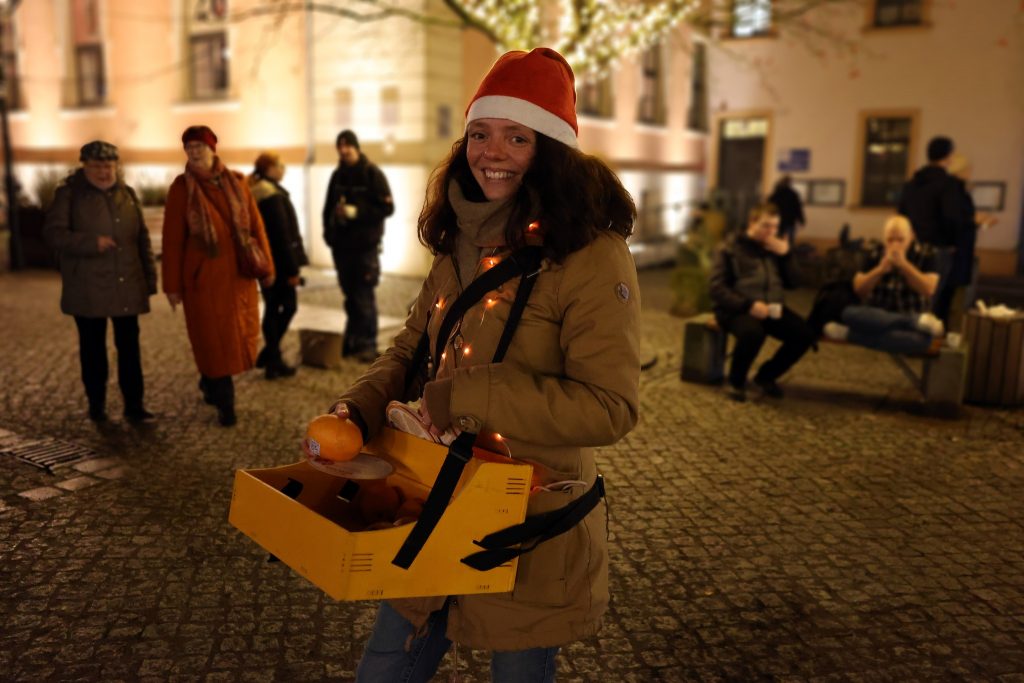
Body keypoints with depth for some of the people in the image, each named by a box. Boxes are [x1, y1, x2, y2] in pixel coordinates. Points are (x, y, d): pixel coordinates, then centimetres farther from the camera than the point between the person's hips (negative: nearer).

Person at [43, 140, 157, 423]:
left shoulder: (127, 194, 10)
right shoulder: (69, 193, -2)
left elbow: (142, 237, 13)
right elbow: (53, 232, -9)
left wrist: (149, 277, 9)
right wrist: (91, 243, -23)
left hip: (126, 285, 3)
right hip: (87, 288, -3)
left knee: (129, 345, 2)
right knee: (93, 346, 8)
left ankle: (133, 405, 8)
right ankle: (96, 404, 21)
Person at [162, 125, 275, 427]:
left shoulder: (236, 182, 4)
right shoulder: (182, 187, -4)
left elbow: (256, 225, 7)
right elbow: (172, 239, -4)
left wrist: (266, 265, 6)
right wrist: (172, 284, -5)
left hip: (238, 274, 4)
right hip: (203, 277, -3)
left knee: (241, 337, 11)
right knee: (213, 339, 2)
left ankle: (209, 382, 38)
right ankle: (225, 404, 16)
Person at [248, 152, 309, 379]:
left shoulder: (254, 193, 13)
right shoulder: (273, 196, -17)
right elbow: (282, 235, -20)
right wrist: (292, 269, -18)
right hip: (278, 262, -9)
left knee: (272, 308, 13)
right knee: (288, 306, 0)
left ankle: (272, 359, 17)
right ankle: (270, 357, 3)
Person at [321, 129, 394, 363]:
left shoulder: (372, 174, -5)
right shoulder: (337, 175, 12)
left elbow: (387, 208, -11)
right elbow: (328, 208, 18)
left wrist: (356, 212, -19)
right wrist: (329, 233, 6)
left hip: (365, 246, -5)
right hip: (341, 245, 5)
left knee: (364, 296, -4)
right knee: (349, 295, 11)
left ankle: (367, 344, 4)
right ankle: (352, 341, 20)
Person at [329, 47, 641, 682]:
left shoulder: (592, 255, -18)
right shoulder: (463, 241, 5)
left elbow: (610, 407, -24)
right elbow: (413, 348, 12)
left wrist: (468, 398, -25)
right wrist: (360, 406, -7)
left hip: (532, 530, -6)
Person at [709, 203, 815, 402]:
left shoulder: (775, 248, 17)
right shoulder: (730, 248, -1)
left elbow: (791, 282, 15)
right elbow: (717, 288, -10)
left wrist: (785, 255, -2)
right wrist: (748, 305, -23)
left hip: (772, 308, 6)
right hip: (737, 309, -6)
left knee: (804, 334, -18)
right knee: (752, 332, -39)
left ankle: (766, 375, 6)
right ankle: (735, 381, -11)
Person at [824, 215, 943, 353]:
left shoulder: (925, 253, 2)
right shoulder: (876, 253, 6)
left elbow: (929, 289, -12)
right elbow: (858, 289, 0)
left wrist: (903, 264, -18)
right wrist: (881, 269, -14)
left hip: (912, 315, -2)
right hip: (877, 316, 2)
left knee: (921, 339, -39)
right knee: (849, 313, -32)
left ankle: (850, 334, -34)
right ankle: (918, 321, -31)